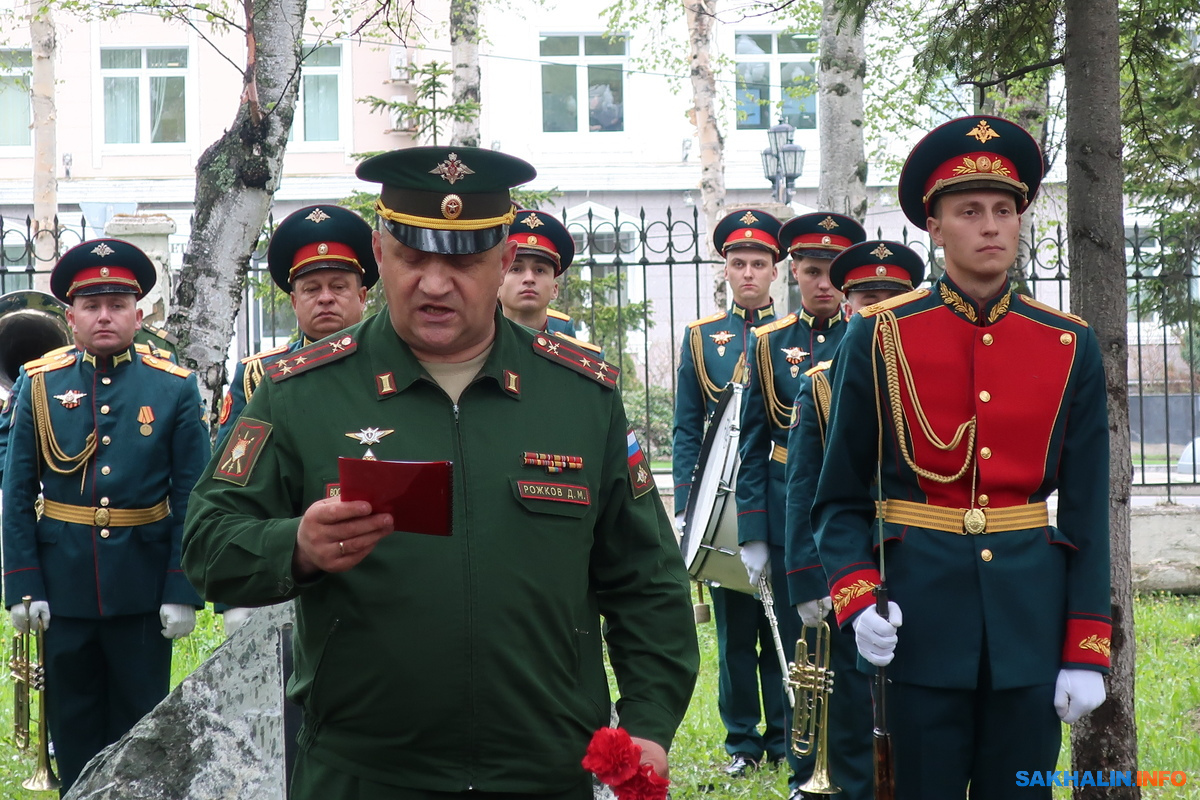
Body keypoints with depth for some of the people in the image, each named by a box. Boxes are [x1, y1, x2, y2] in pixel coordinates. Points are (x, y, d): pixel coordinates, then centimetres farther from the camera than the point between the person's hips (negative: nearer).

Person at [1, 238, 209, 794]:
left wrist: (182, 591, -9)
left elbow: (191, 499, -3)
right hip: (62, 590, 1)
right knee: (73, 727, 12)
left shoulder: (175, 388, -1)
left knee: (141, 725, 9)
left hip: (144, 590, -1)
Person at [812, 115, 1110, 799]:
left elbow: (1087, 510, 3)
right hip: (920, 612, -2)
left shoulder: (1071, 347, 3)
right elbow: (841, 499, 2)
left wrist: (1087, 651, -2)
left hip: (1030, 614, 2)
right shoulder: (880, 339, -2)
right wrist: (856, 598, -14)